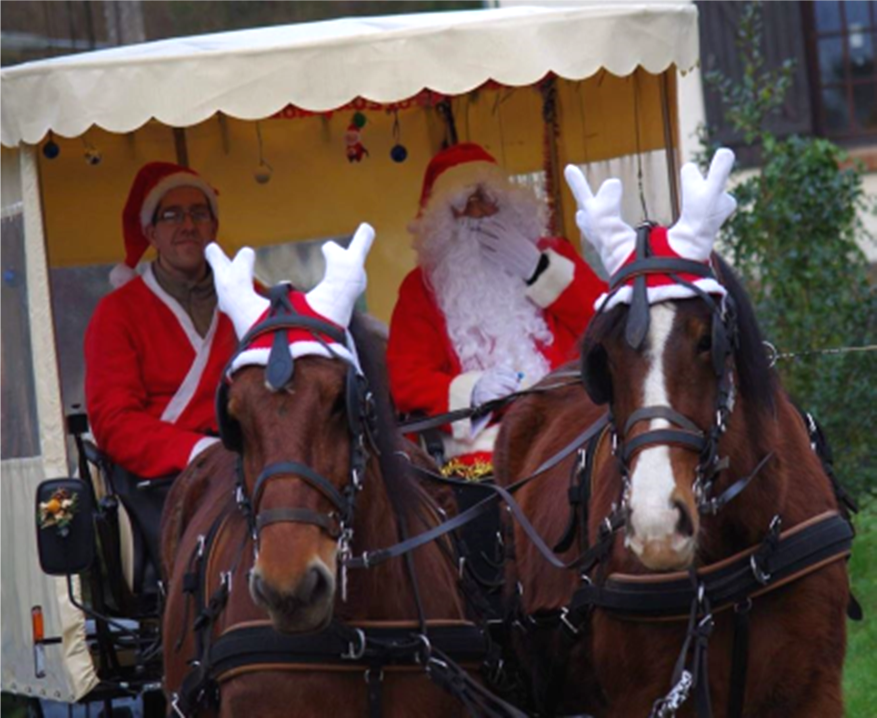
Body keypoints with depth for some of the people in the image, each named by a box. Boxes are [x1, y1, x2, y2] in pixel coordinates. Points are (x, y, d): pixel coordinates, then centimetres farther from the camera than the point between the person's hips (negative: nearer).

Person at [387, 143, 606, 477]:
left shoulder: (551, 254, 18)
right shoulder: (422, 287, 13)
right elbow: (405, 382, 5)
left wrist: (540, 271, -3)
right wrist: (470, 392, -13)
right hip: (479, 444, -2)